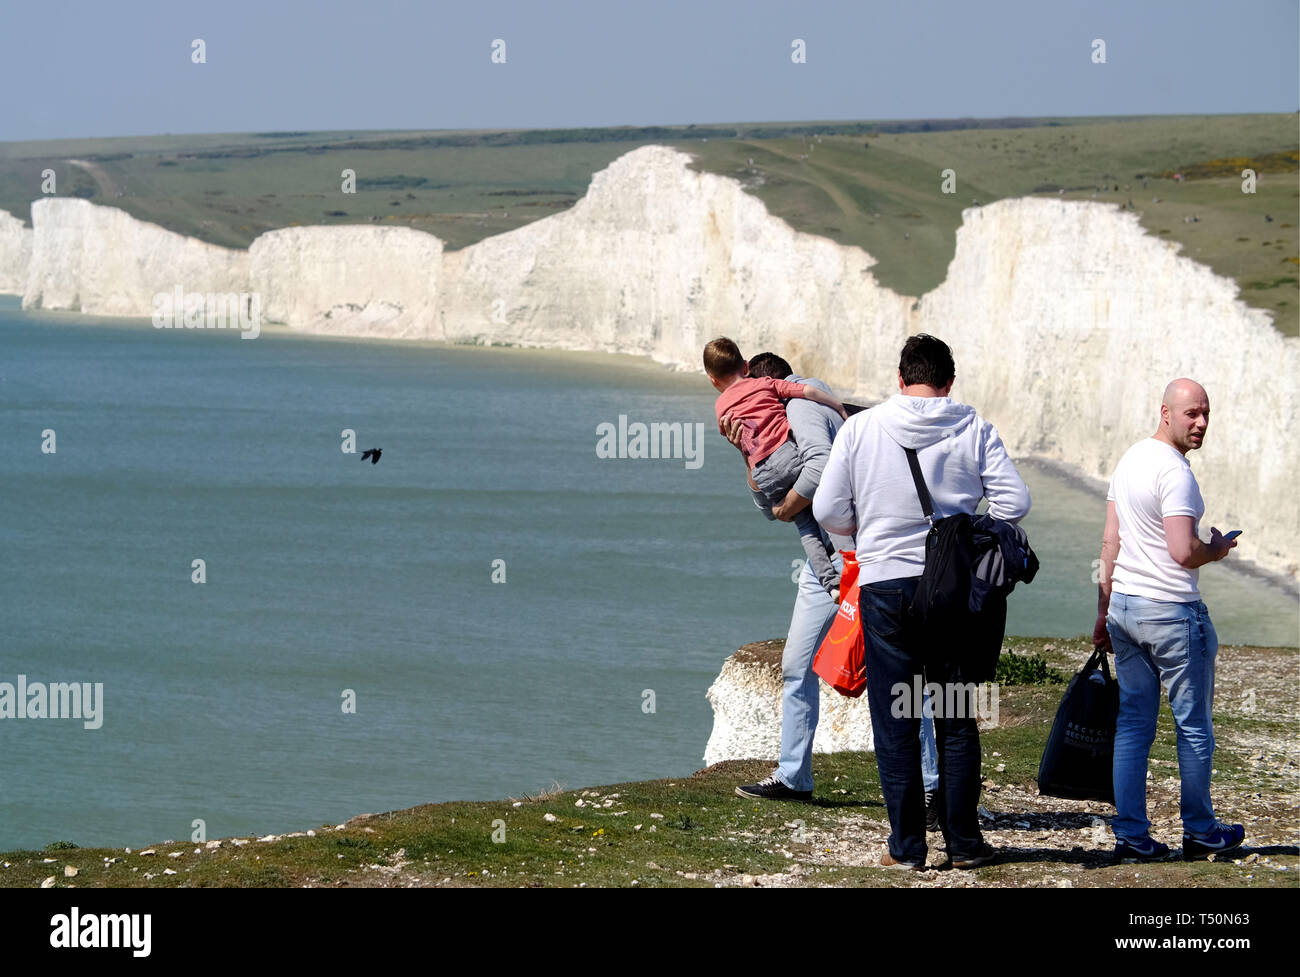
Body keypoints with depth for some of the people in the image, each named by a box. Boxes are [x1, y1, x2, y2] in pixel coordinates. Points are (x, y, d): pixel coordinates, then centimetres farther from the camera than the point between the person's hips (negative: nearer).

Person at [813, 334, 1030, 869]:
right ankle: (964, 841, 12)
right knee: (957, 721, 10)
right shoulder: (974, 429, -1)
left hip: (884, 583, -1)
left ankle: (906, 845, 5)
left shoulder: (860, 428, -3)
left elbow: (828, 510, -2)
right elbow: (1014, 502, -5)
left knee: (895, 722, 5)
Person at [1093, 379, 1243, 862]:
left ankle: (1131, 834, 7)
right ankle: (1200, 831, 16)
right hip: (1173, 611, -8)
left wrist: (1104, 612, 17)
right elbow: (1184, 552, -25)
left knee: (1133, 724, 8)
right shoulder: (1174, 472, -18)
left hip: (1124, 605, 8)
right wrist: (1216, 550, -3)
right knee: (1193, 725, 6)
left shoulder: (1129, 460, 10)